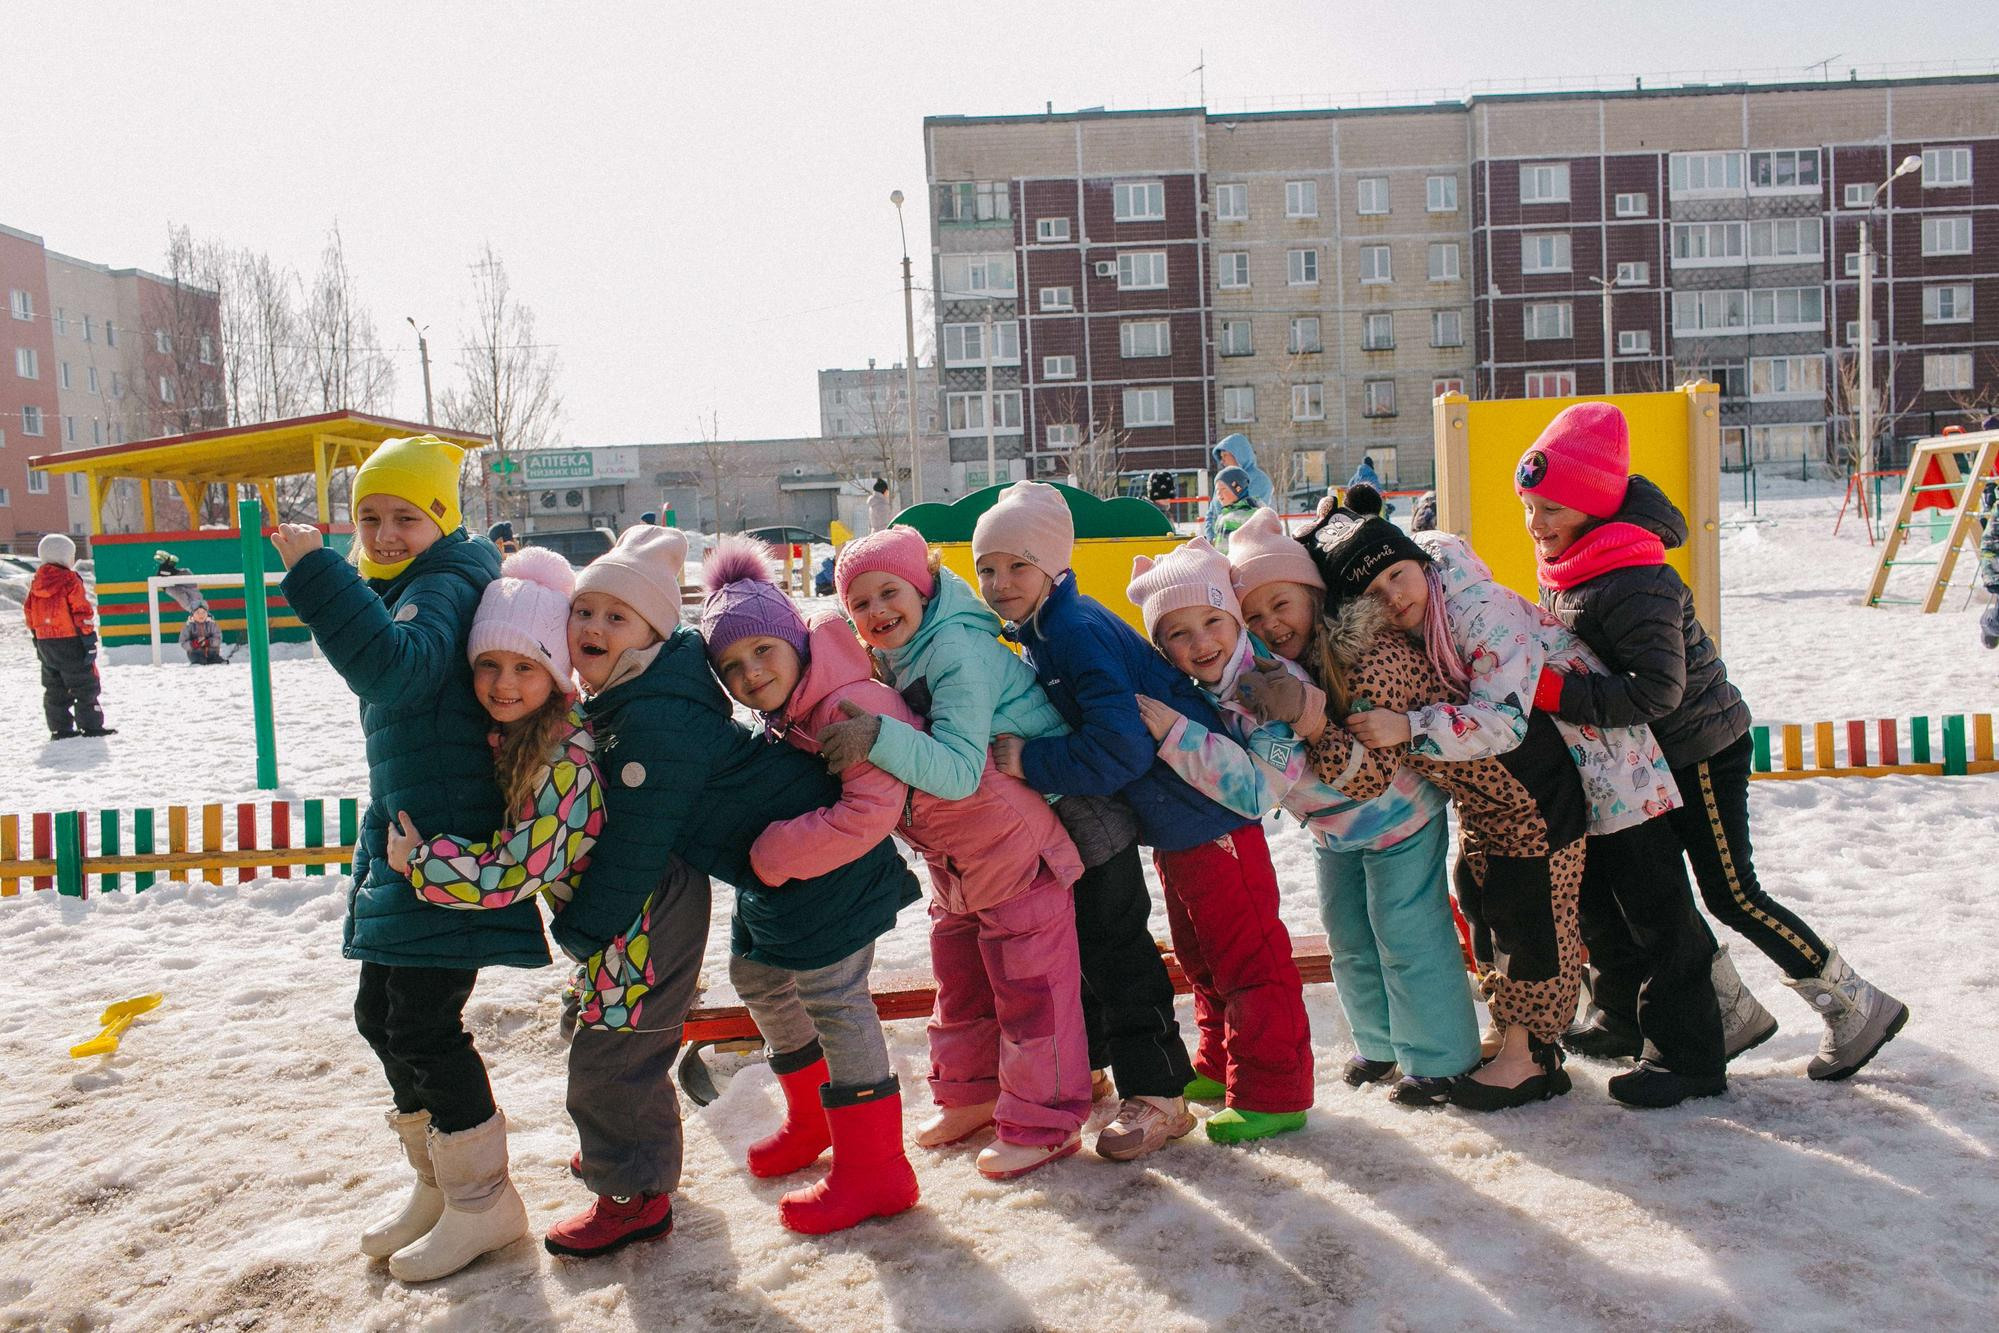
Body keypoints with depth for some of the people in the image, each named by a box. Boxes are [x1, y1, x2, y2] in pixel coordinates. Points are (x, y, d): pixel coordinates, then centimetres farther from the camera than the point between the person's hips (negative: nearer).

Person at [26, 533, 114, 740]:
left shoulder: (35, 583, 10)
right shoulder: (70, 580, -12)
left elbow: (29, 613, 15)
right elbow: (82, 611, -15)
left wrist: (36, 640, 21)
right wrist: (89, 638, -11)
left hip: (44, 642, 7)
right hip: (69, 641, -7)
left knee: (54, 687, 13)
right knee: (85, 685, 0)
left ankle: (59, 727, 12)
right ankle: (90, 725, -1)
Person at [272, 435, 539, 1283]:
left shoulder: (446, 583, -16)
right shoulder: (401, 590, 14)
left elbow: (398, 667, -36)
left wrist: (313, 572, -36)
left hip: (450, 840, -10)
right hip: (402, 831, 10)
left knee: (423, 1023, -7)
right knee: (381, 1013, 15)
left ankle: (483, 1202, 11)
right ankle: (438, 1183, 32)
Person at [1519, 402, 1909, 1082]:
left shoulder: (1635, 582, -30)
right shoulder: (1567, 568, 0)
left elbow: (1656, 690, -35)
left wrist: (1557, 692, -35)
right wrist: (1529, 668, -5)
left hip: (1702, 750, -9)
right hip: (1650, 758, 9)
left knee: (1732, 895, 0)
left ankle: (1857, 1006, 19)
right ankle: (1736, 1013, 27)